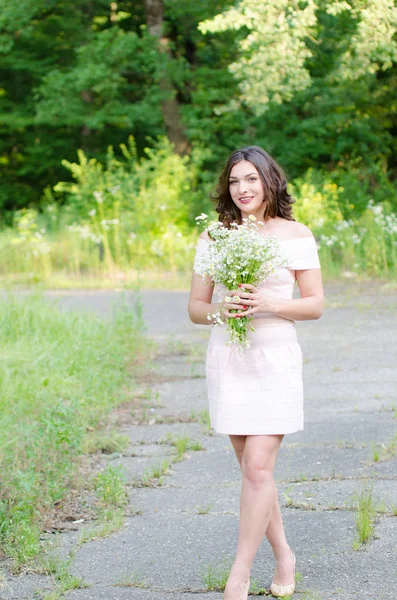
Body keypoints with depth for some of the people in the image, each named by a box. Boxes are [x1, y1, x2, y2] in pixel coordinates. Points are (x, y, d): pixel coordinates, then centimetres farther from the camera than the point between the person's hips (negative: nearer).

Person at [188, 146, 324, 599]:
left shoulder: (295, 235, 0)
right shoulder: (212, 238, 6)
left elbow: (315, 305, 0)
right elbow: (195, 307, 8)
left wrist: (270, 303, -17)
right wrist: (221, 310, -15)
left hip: (275, 360, -3)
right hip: (226, 359, 3)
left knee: (258, 467, -10)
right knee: (251, 467, 9)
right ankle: (283, 556, 27)